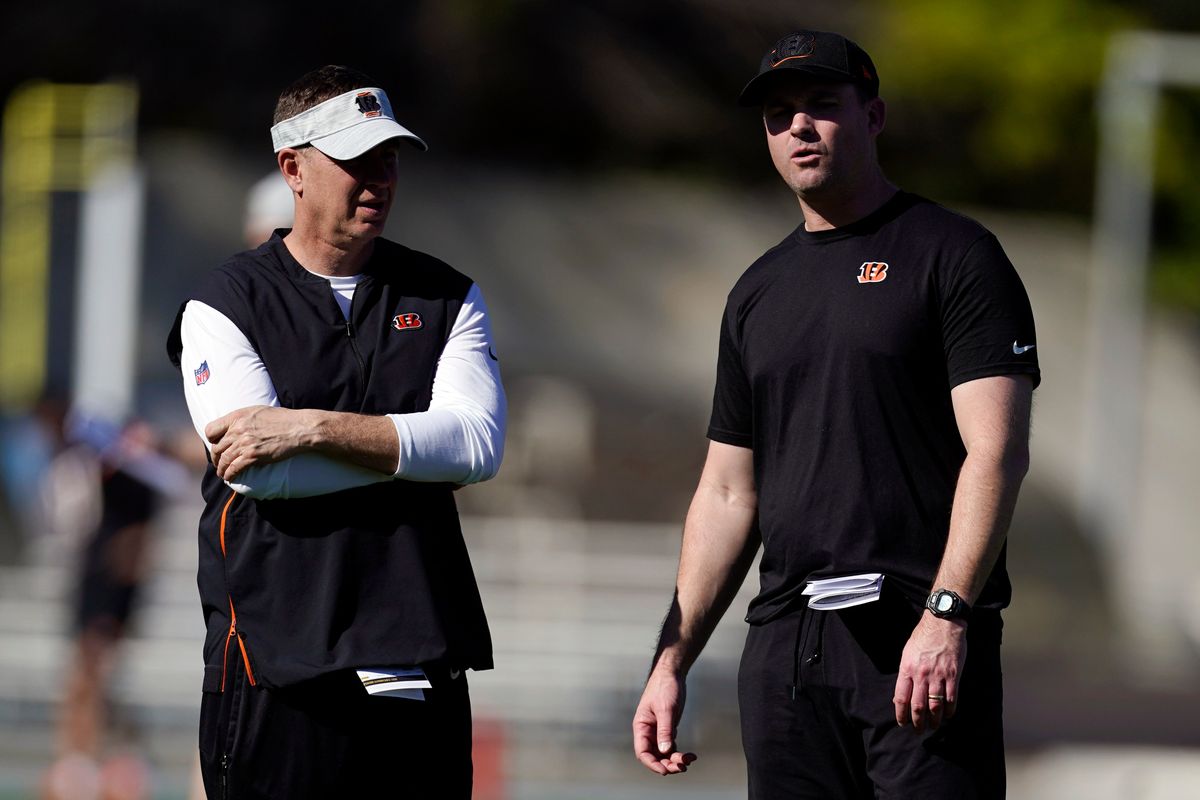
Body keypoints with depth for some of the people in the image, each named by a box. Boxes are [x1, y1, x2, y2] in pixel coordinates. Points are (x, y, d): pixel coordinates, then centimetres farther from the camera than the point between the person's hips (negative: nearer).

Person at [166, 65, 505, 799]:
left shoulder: (445, 298, 12)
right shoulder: (224, 308, 3)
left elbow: (478, 446, -5)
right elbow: (264, 472, -11)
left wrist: (312, 429, -12)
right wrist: (419, 441, -5)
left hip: (422, 666, 3)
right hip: (281, 670, -3)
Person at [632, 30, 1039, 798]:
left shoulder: (953, 256, 0)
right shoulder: (759, 293, 20)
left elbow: (996, 451, -9)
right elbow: (728, 495, 22)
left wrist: (946, 618, -20)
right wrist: (672, 662, 14)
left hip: (923, 645, -6)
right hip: (785, 649, 6)